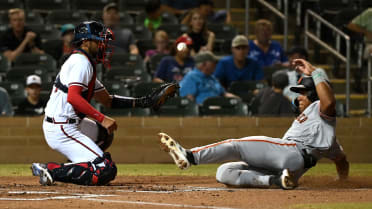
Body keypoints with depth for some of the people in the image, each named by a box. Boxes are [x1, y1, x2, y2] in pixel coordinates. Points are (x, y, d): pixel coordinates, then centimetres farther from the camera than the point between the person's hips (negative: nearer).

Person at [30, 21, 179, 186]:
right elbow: (73, 97, -25)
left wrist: (143, 102, 18)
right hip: (62, 130, -10)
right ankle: (51, 170, -19)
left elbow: (107, 100, 24)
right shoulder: (81, 62, -10)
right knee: (106, 171, -15)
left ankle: (78, 169, 12)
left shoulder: (85, 63, 21)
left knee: (104, 132, 31)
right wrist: (102, 118, -25)